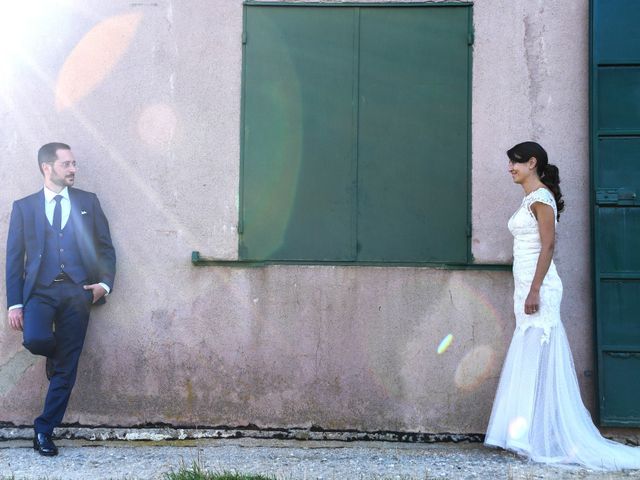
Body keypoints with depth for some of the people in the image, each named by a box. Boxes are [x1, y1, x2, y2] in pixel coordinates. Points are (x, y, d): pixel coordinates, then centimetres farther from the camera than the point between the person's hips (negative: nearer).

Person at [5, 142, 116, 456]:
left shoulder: (88, 202, 12)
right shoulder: (24, 207, 10)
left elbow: (105, 247, 12)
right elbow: (14, 257, 6)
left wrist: (105, 282, -5)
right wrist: (15, 303, -2)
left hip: (77, 291, 1)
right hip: (40, 290, -1)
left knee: (66, 369, -2)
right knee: (35, 339, -28)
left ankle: (44, 430, 12)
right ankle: (56, 356, 10)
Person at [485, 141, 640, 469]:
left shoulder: (541, 197, -9)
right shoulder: (531, 199, 19)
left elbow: (548, 245, -16)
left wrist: (534, 291, -21)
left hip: (538, 287, -10)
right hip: (527, 287, 10)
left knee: (539, 361, -7)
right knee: (528, 363, 9)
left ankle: (551, 440, -1)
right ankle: (540, 438, 13)